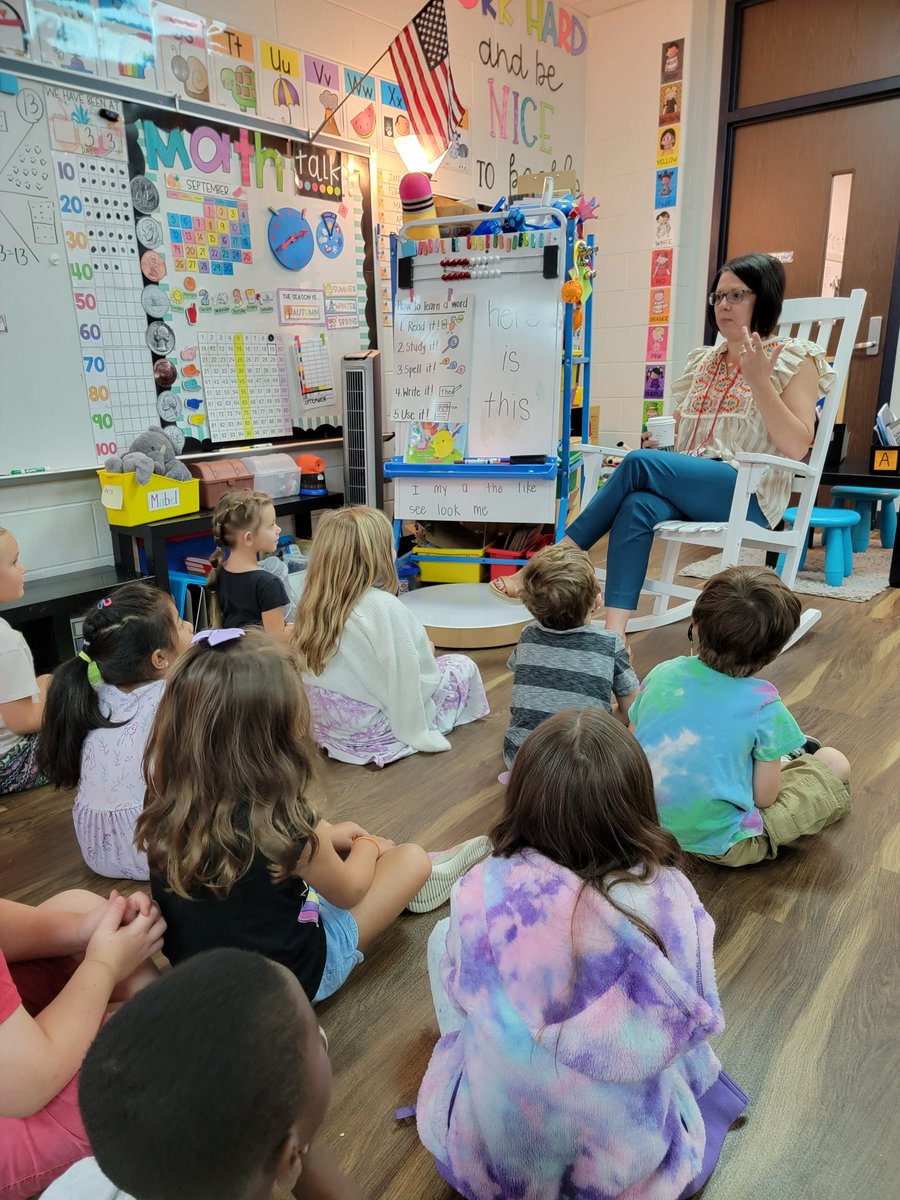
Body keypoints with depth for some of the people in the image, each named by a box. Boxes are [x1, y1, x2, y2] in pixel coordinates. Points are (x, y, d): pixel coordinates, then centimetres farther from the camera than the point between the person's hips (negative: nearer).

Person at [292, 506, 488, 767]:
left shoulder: (311, 605, -7)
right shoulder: (385, 607, -27)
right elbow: (417, 681, -21)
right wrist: (427, 653, 0)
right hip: (373, 727, -7)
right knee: (462, 665, 10)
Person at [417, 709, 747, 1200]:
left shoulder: (483, 891, -25)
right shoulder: (670, 897, -23)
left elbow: (463, 991, -5)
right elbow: (691, 1021, -6)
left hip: (490, 1155, 0)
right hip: (635, 1159, 1)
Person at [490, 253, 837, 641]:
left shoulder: (794, 359, 4)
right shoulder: (704, 360, 21)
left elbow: (797, 447, -9)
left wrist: (758, 380, -17)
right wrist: (657, 437, 6)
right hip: (690, 487, 5)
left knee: (641, 463, -28)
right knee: (639, 507, -31)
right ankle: (613, 634, -40)